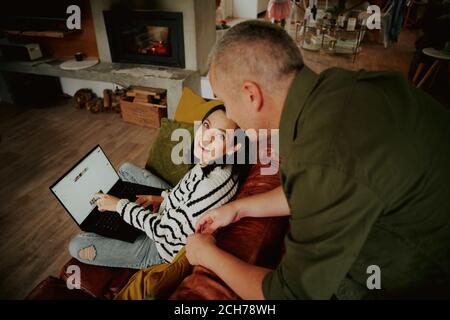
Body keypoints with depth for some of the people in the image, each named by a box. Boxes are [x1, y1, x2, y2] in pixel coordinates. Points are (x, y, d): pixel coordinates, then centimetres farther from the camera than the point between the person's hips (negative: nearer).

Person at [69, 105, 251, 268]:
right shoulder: (209, 162, -14)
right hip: (170, 212, 8)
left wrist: (120, 205, -18)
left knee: (77, 246, -5)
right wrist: (163, 197, -3)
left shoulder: (215, 186, -39)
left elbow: (167, 233, -28)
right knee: (126, 169, 18)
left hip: (168, 246, -8)